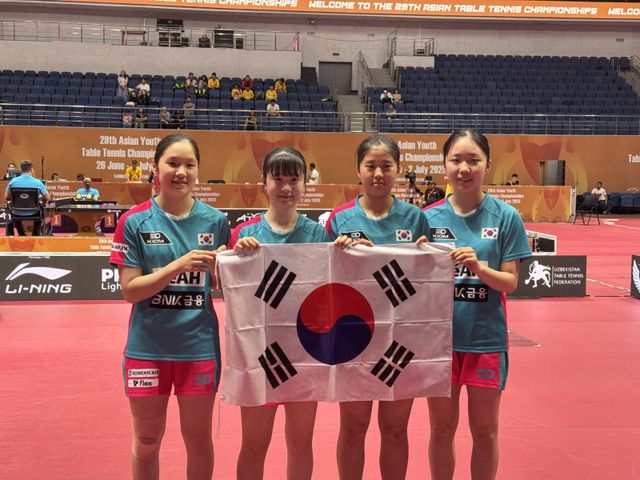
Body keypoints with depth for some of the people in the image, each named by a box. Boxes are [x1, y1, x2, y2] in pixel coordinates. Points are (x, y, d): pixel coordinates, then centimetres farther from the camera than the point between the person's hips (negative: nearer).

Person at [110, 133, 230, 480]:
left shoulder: (215, 220, -1)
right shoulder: (134, 221, -6)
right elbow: (129, 290, -10)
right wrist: (178, 265, -23)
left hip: (199, 346, 1)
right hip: (147, 347, -1)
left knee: (199, 438, 14)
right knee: (146, 442, 15)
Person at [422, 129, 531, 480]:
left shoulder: (506, 217, -5)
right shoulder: (429, 217, -2)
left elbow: (510, 282, -7)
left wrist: (479, 268, -25)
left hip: (486, 337, -1)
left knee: (485, 431, 12)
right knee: (442, 429, 13)